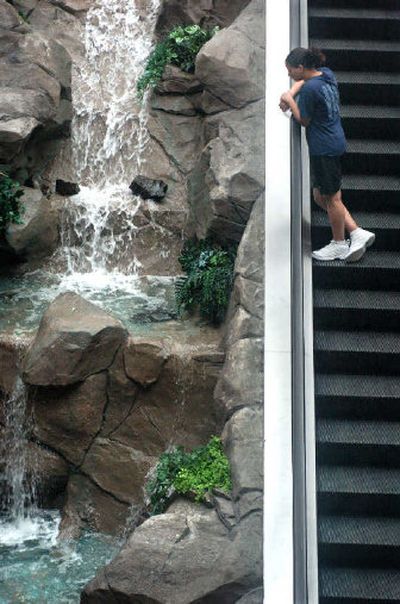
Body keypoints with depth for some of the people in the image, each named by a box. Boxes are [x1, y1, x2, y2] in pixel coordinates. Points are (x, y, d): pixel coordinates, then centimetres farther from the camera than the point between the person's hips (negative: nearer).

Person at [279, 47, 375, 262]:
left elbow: (304, 121, -11)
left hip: (324, 149, -10)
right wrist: (291, 94, 11)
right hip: (334, 142, 10)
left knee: (331, 197, 6)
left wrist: (290, 100, 0)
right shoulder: (326, 74, 6)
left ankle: (339, 244, 21)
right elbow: (304, 80, 27)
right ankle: (357, 233, 17)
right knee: (321, 197, 17)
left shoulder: (310, 89, -21)